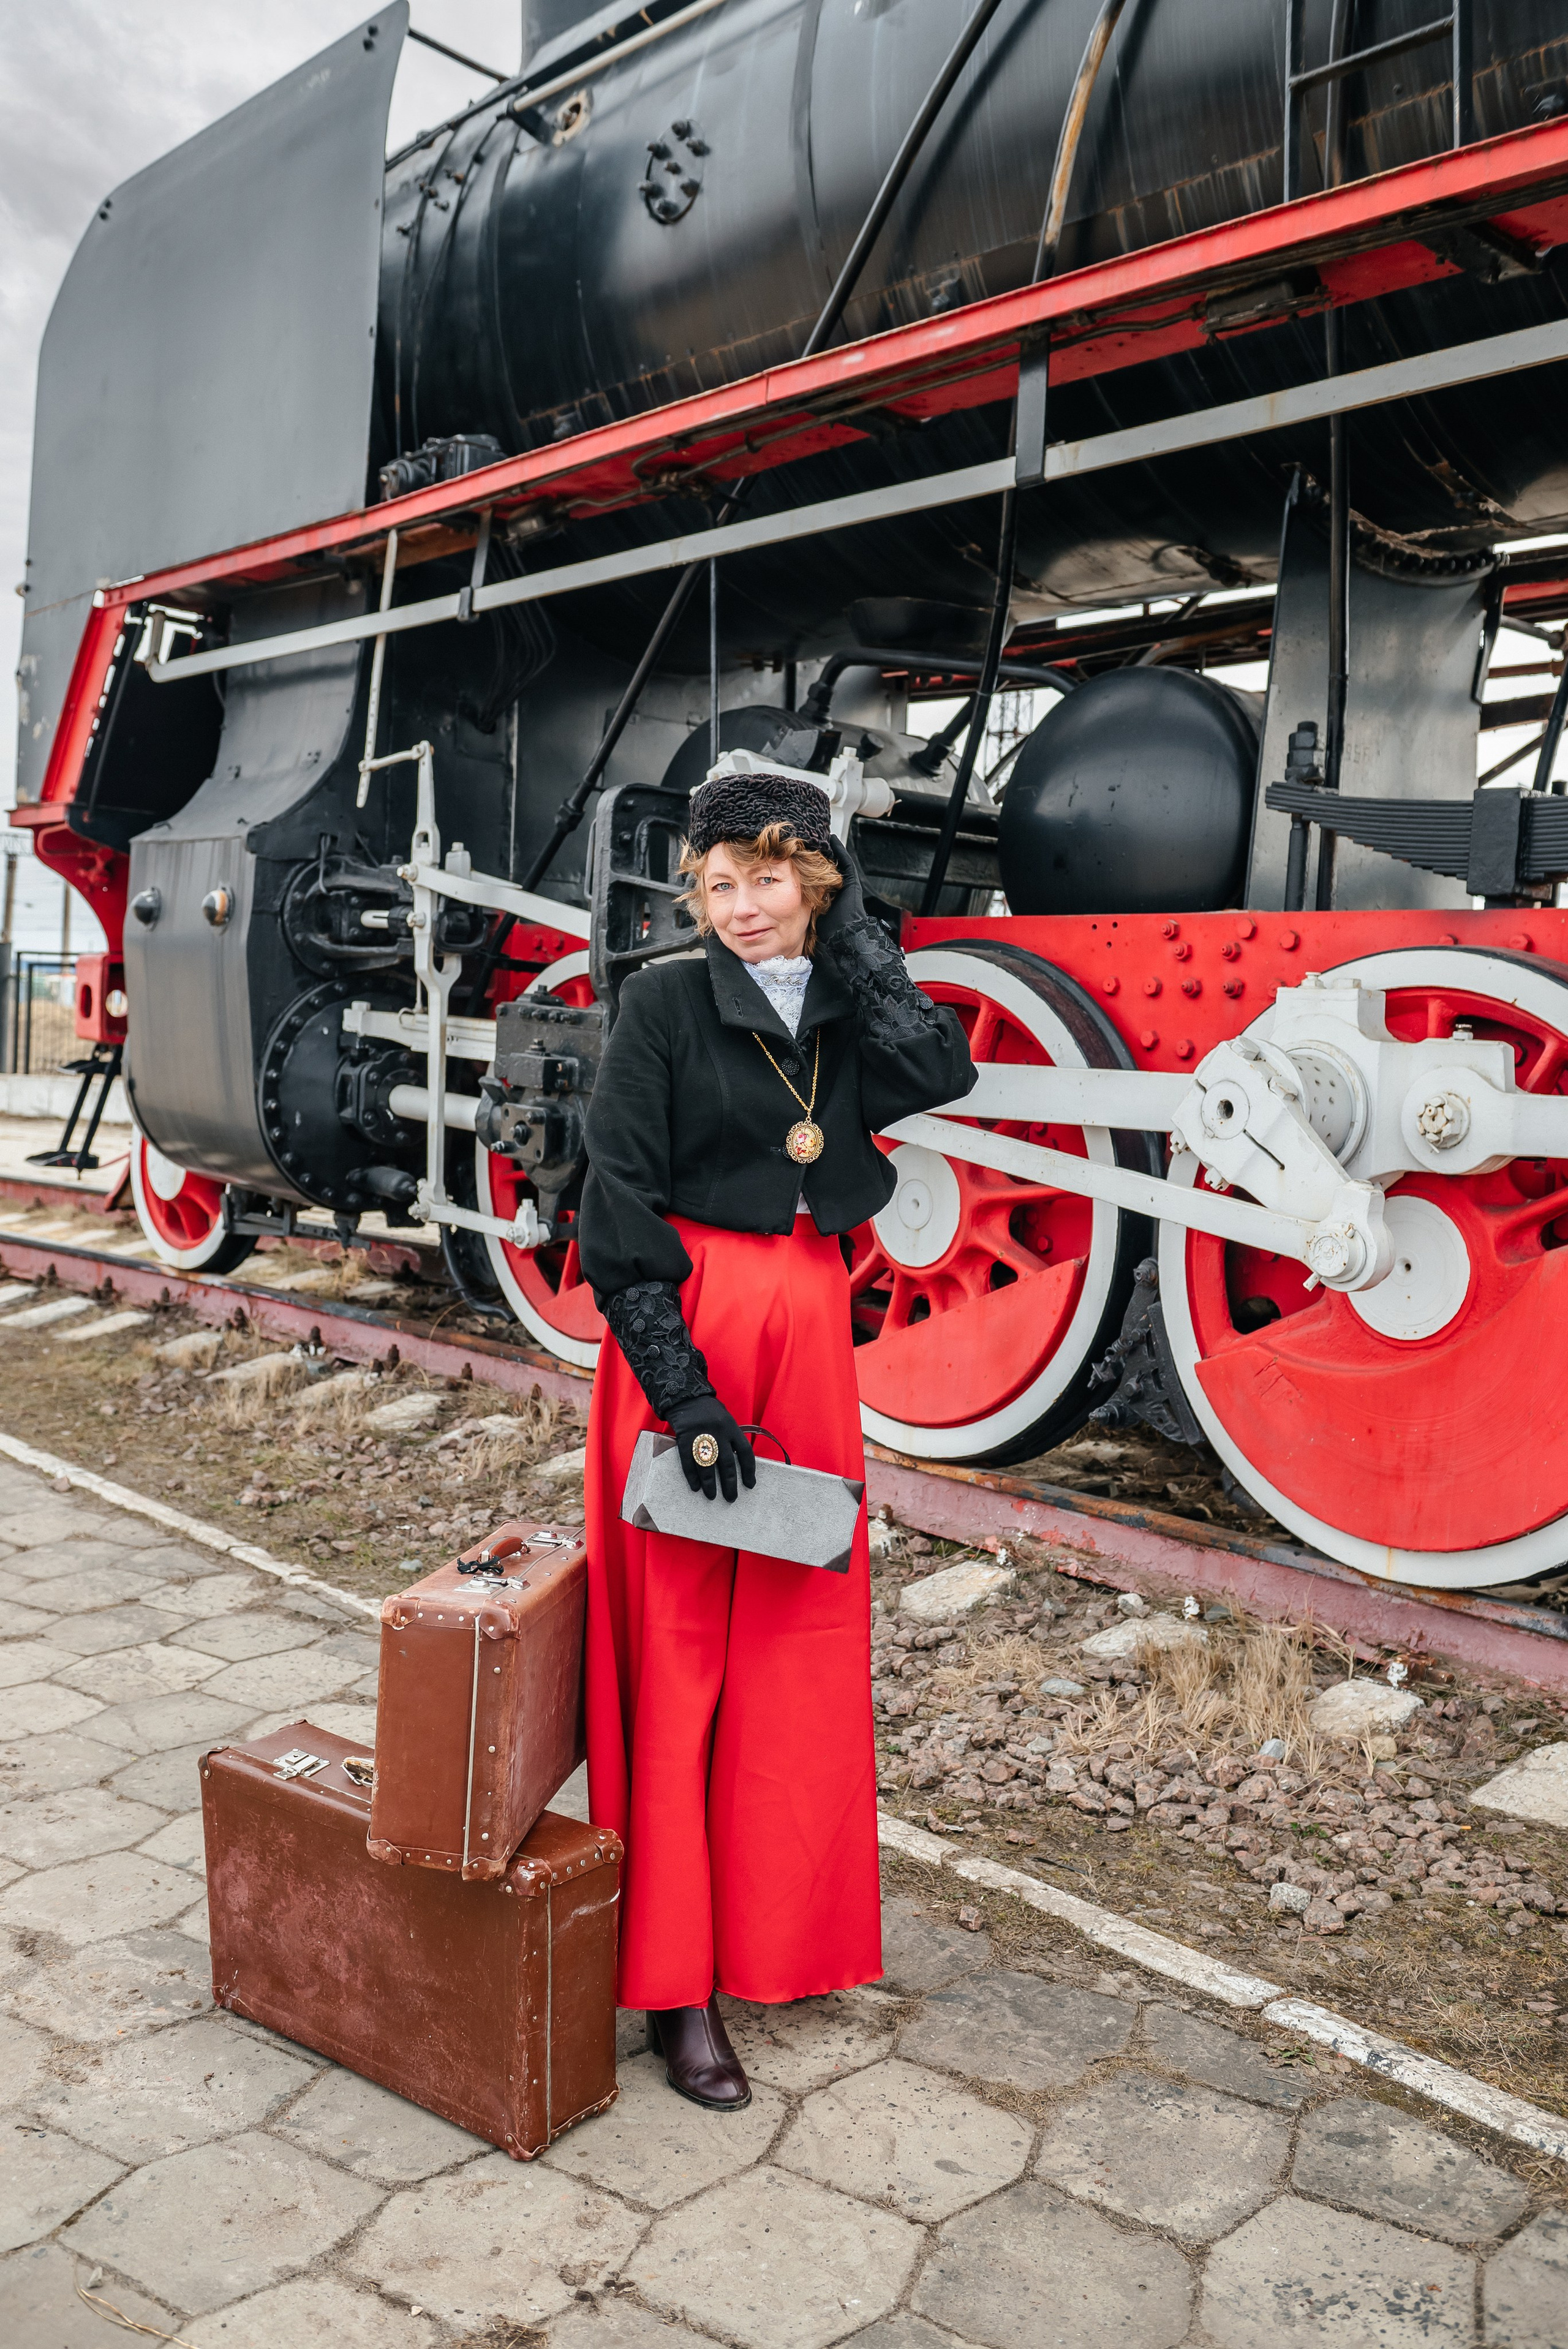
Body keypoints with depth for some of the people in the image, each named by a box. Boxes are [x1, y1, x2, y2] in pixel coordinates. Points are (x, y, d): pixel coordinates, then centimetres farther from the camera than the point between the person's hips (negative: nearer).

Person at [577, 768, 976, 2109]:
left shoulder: (847, 1011, 8)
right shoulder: (667, 1004, -6)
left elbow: (944, 1074, -12)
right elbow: (619, 1203, -11)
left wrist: (850, 933, -6)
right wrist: (683, 1387, -16)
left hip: (812, 1338, 5)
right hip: (687, 1334, -5)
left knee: (803, 1637, 14)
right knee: (678, 1653, 2)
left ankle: (784, 1921, 34)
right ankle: (674, 1981, 14)